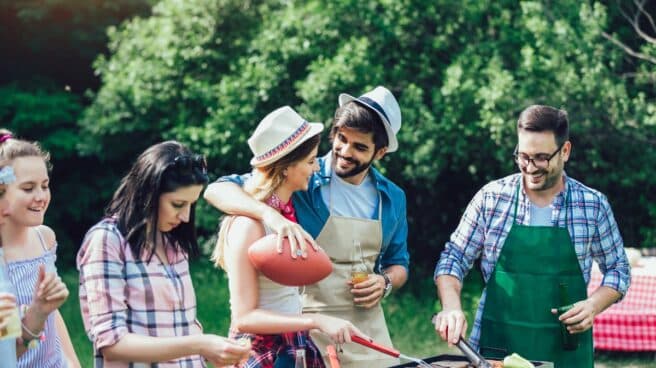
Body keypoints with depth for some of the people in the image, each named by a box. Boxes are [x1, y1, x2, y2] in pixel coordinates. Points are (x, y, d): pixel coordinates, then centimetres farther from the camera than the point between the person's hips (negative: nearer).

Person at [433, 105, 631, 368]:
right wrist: (451, 306, -16)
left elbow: (617, 269, 8)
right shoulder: (491, 198, -3)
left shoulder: (594, 206, -2)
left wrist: (594, 305, -11)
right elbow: (453, 258, 2)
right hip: (496, 345, 0)